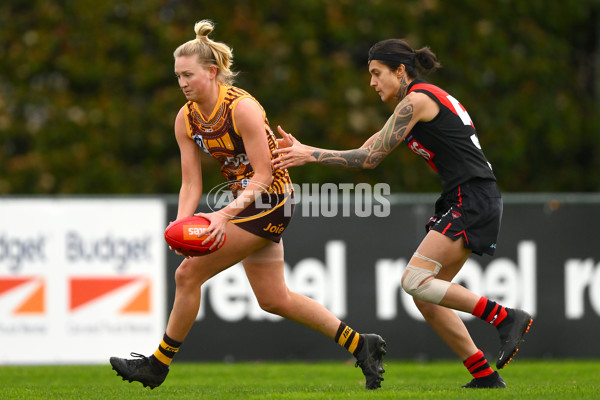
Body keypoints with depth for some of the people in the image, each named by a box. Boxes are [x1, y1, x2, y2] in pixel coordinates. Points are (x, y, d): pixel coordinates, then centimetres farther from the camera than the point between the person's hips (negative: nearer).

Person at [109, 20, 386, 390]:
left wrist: (226, 214, -32)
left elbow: (262, 175, -21)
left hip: (269, 199, -9)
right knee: (273, 299, 12)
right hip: (244, 199, 9)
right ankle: (361, 345, 20)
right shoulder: (186, 119, -1)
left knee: (188, 274, -11)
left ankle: (159, 364, 2)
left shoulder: (242, 107, -22)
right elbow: (191, 183, -1)